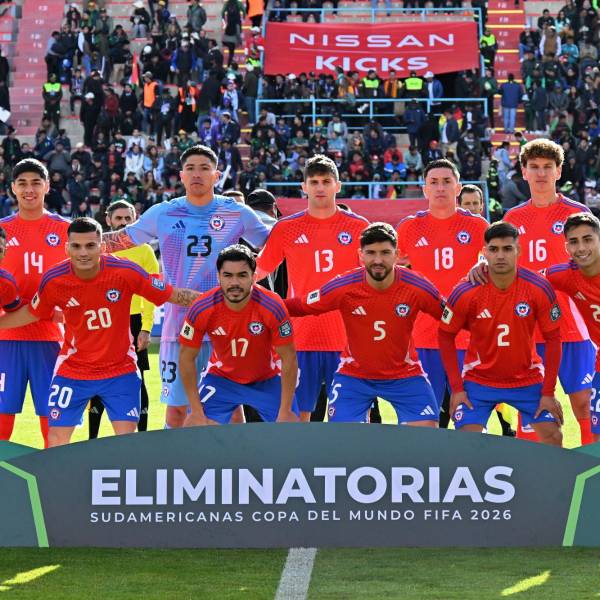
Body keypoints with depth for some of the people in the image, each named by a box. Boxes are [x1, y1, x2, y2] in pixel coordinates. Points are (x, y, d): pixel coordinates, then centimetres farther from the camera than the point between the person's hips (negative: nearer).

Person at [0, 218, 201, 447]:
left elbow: (173, 295, -10)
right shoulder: (53, 280, -14)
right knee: (57, 439, -2)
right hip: (72, 370, 1)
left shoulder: (126, 272, -19)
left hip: (121, 369, -1)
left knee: (127, 435, -7)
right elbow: (31, 314, 6)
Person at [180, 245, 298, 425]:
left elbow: (288, 358, -19)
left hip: (267, 380, 0)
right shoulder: (202, 309, -25)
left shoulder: (272, 306, -28)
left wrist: (285, 413, -18)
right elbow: (186, 357, -12)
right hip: (221, 378, 0)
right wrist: (197, 412, -13)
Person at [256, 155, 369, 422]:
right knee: (298, 412, 2)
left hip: (346, 337, 0)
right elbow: (259, 271, 13)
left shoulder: (358, 227, 4)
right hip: (301, 336, 0)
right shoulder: (286, 228, 5)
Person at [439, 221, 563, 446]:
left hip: (527, 380, 1)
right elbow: (445, 336, -4)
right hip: (479, 380, -1)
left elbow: (553, 339, -6)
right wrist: (456, 388, -9)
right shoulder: (466, 292, -17)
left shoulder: (540, 289, -15)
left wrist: (548, 393, -8)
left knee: (553, 436, -5)